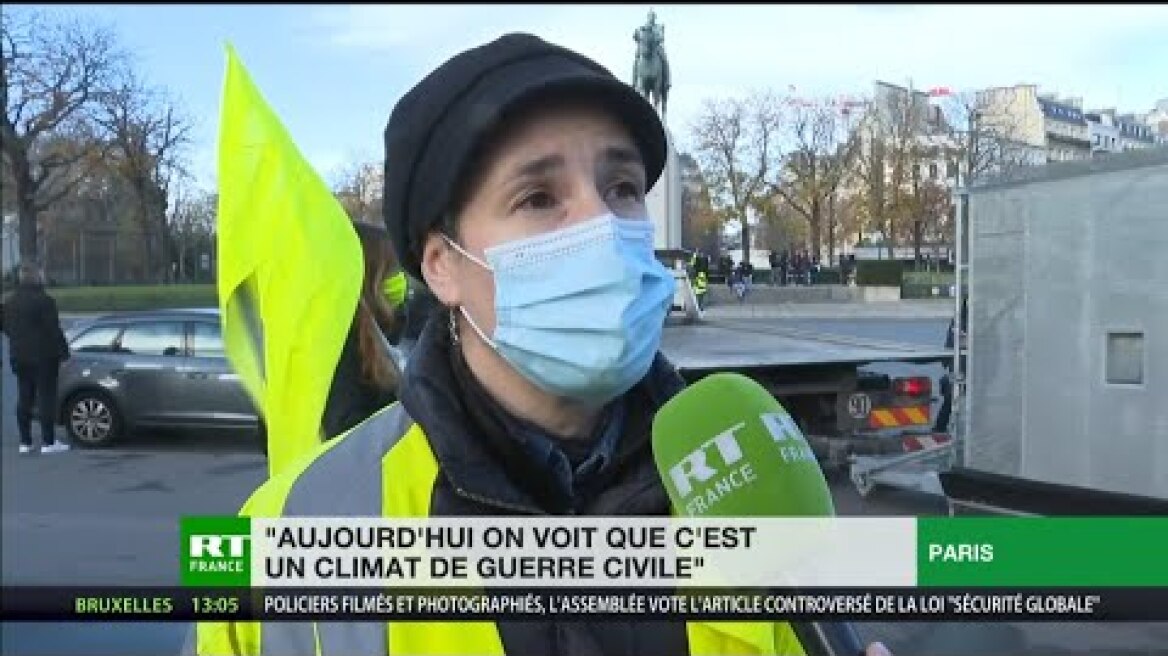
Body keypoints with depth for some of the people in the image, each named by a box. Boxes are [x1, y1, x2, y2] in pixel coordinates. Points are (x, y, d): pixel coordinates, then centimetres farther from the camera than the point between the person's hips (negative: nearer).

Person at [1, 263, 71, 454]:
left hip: (19, 357, 7)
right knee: (46, 396, -4)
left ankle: (25, 441, 13)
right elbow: (53, 330, -16)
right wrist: (63, 352, -10)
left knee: (24, 398, 11)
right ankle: (48, 442, -4)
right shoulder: (44, 300, -15)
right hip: (43, 356, -7)